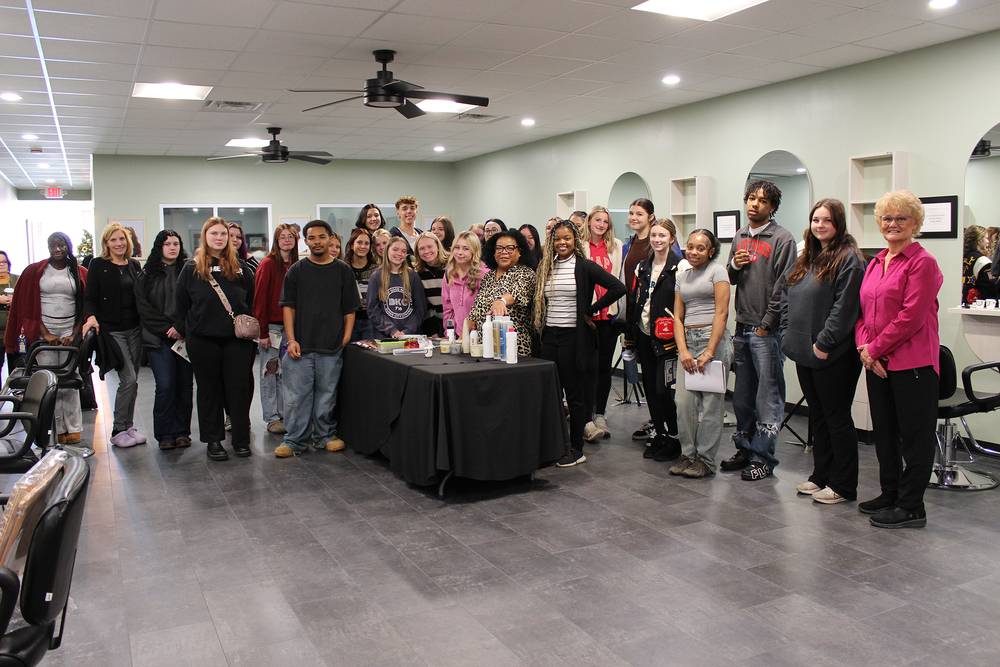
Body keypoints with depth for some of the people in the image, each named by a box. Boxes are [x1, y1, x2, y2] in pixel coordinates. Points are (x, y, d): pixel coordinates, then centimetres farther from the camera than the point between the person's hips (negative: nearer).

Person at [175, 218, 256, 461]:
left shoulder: (241, 268, 7)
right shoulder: (191, 269, 3)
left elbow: (252, 302, 11)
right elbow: (182, 306, 6)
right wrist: (186, 332, 5)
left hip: (237, 340, 1)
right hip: (203, 340, -1)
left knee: (239, 388, 2)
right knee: (209, 391, 7)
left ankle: (241, 439, 12)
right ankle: (213, 440, 17)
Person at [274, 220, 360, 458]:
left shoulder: (342, 271, 8)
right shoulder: (296, 270, 7)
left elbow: (350, 309, 8)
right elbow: (288, 306, 4)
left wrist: (346, 337, -2)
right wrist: (291, 339, -5)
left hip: (332, 347, 0)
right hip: (301, 346, 0)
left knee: (327, 394, 7)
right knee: (298, 394, 1)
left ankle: (325, 436, 22)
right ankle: (296, 440, 11)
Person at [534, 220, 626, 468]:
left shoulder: (585, 267, -6)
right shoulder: (545, 268, 11)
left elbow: (618, 288, -15)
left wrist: (590, 311, -10)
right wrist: (541, 328, 8)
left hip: (574, 336, -5)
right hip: (549, 336, 5)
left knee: (574, 395, 2)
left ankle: (577, 449, 14)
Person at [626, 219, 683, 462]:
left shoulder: (679, 267, -6)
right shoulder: (643, 267, 12)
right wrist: (629, 337, 13)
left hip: (666, 338, -6)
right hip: (644, 335, 6)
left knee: (662, 389, -5)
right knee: (650, 388, 10)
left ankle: (673, 440, 9)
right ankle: (659, 435, 22)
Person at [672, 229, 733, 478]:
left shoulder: (717, 271, 1)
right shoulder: (682, 277, 17)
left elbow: (722, 312, -8)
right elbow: (678, 317, 11)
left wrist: (709, 352, -14)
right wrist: (683, 350, -4)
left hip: (714, 339, -5)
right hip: (688, 340, 5)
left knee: (711, 402, -2)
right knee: (684, 401, 0)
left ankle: (706, 460, 7)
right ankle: (688, 455, 12)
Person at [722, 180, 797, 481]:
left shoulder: (782, 239, -6)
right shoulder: (740, 237, 15)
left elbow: (783, 287, -11)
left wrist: (766, 323, -13)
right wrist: (735, 266, -1)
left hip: (767, 331, -7)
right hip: (742, 328, 7)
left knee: (767, 398, -1)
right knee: (742, 396, 14)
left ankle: (763, 457, 7)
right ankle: (744, 448, 26)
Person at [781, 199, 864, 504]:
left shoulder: (848, 259, -11)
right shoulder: (806, 259, 14)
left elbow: (844, 307, -18)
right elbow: (787, 296, 18)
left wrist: (824, 343, -19)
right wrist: (789, 332, 7)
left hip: (833, 356, -8)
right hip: (805, 353, 8)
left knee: (837, 418, 1)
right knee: (817, 416, 16)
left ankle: (843, 486, 12)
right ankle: (821, 476, 28)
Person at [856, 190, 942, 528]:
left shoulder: (923, 263, -9)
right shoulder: (875, 264, 15)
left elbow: (911, 317, -17)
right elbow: (862, 311, 14)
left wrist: (875, 348, -13)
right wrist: (864, 346, -3)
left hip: (912, 363, -8)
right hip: (877, 364, 8)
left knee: (915, 436, 2)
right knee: (884, 432, 16)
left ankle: (911, 507, 11)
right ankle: (890, 494, 30)